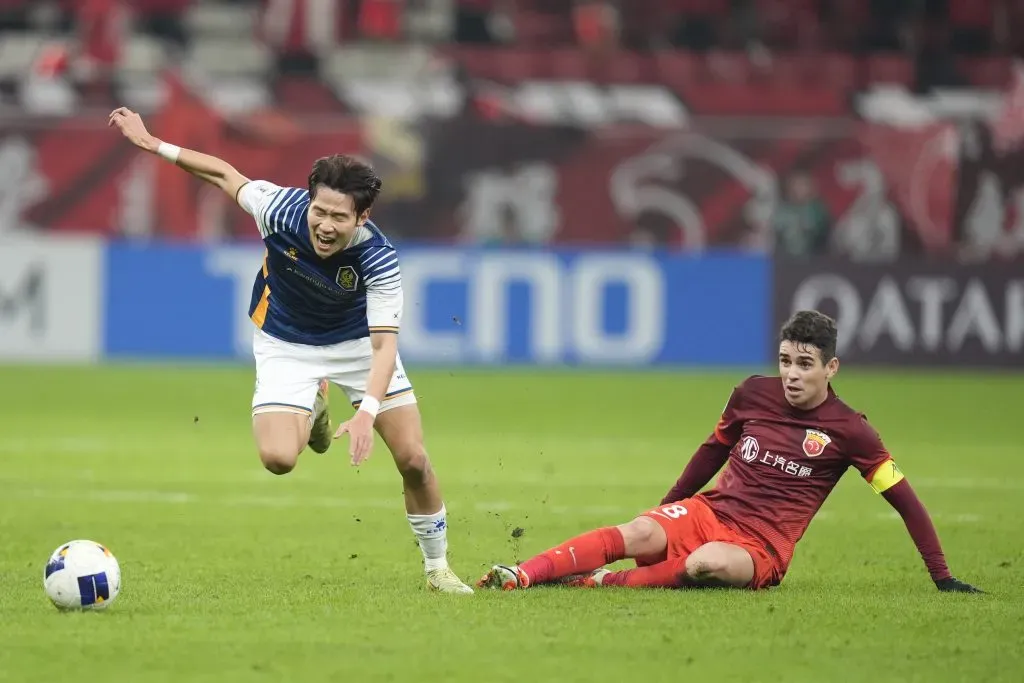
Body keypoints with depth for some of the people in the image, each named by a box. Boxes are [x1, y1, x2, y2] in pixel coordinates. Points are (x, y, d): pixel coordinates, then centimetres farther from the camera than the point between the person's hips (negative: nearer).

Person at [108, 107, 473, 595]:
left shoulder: (379, 258, -34)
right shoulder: (280, 208, -30)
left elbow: (384, 343, -39)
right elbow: (225, 174, -11)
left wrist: (367, 412, -55)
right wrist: (152, 144, -9)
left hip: (356, 340, -1)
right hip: (287, 345, 1)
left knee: (413, 460, -7)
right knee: (277, 457, -21)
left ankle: (437, 567, 17)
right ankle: (313, 408, 17)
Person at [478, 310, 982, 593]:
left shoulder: (847, 431, -6)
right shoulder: (752, 394, 4)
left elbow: (904, 499, -1)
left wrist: (942, 577, -4)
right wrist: (668, 508, 27)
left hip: (760, 549, -3)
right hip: (708, 511, 3)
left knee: (708, 563, -39)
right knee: (639, 534, -28)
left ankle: (604, 583, -28)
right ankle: (521, 576, -37)